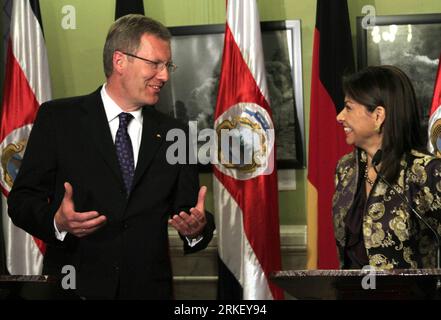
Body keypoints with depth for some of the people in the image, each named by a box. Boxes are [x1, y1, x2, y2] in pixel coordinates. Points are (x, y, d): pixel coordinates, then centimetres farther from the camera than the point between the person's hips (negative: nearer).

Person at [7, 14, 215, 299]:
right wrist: (57, 223, -24)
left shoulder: (173, 134, 7)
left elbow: (187, 209, 6)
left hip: (149, 289, 3)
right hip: (75, 286, -3)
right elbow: (22, 199, -4)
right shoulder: (57, 118, -2)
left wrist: (197, 229, -16)